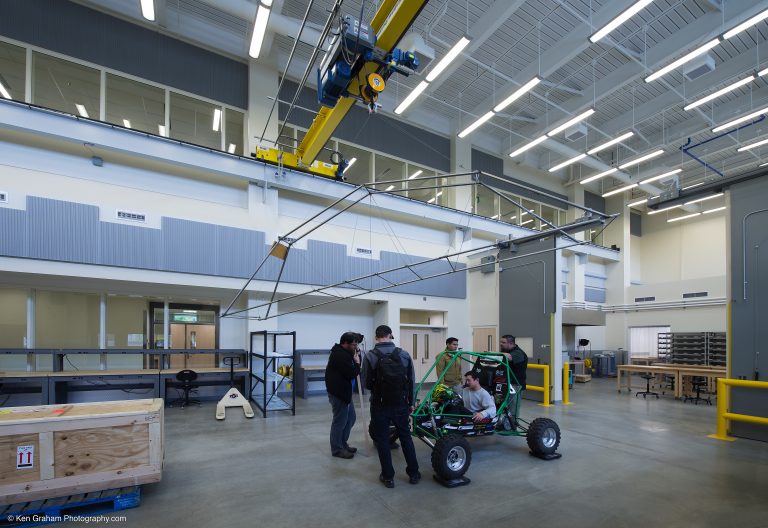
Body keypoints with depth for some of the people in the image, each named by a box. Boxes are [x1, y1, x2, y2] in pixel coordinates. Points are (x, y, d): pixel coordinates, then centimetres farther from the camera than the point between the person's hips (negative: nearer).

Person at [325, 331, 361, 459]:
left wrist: (356, 358, -1)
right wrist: (357, 362, -8)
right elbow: (352, 373, -24)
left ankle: (343, 444, 31)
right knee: (340, 421, 1)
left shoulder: (342, 352, 11)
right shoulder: (340, 355, -22)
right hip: (338, 393, -11)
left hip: (344, 391, 11)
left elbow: (352, 370, 14)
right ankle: (337, 449, 15)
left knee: (350, 418, 18)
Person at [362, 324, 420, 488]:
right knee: (406, 437, 19)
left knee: (382, 440, 12)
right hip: (401, 405, 3)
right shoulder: (404, 354, -5)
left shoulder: (370, 356, -12)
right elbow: (411, 381, 1)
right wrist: (411, 402, 13)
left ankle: (388, 477, 19)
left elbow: (367, 384, -7)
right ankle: (413, 473, 27)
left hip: (380, 406, -3)